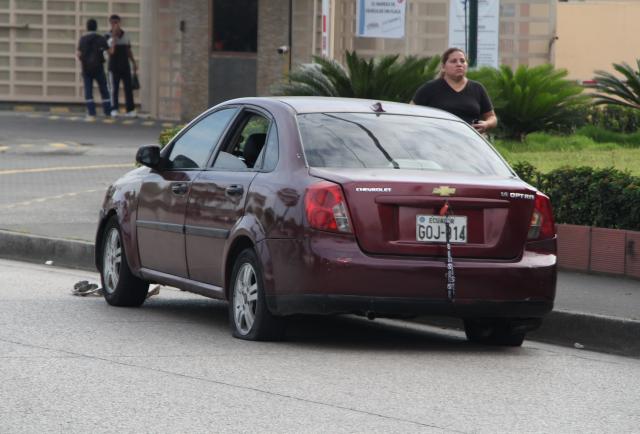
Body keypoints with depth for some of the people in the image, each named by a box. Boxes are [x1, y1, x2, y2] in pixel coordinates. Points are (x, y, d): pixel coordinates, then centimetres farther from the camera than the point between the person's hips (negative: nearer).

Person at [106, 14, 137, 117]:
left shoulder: (125, 35, 8)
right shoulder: (109, 36, -7)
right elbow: (111, 51, -21)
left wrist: (134, 63, 13)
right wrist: (114, 35, -23)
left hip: (125, 66, 4)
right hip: (114, 66, -4)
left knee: (128, 88, 0)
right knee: (114, 89, 1)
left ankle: (130, 110, 2)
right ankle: (114, 110, 7)